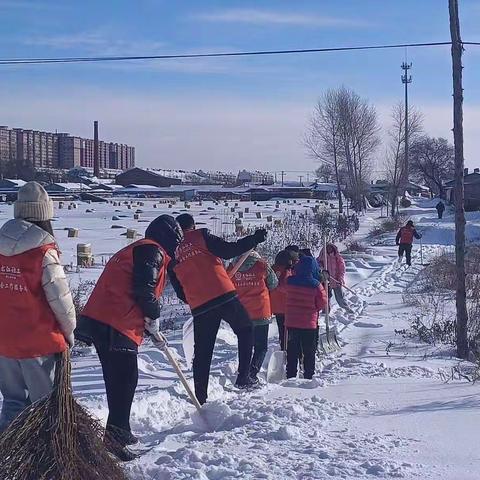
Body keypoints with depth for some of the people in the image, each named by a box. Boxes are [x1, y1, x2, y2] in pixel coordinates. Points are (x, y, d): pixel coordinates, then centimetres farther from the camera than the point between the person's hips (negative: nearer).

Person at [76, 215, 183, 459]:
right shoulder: (152, 251, -3)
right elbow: (144, 288, -17)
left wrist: (150, 328, 27)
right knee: (125, 380, -7)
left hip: (100, 322, 10)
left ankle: (119, 431, 27)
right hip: (115, 327, -10)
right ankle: (115, 437, -9)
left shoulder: (136, 250, 29)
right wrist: (153, 318, 0)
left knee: (119, 380, 18)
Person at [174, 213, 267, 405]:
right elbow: (228, 251, -7)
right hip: (224, 296, -3)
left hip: (199, 307, 3)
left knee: (202, 353, 12)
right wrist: (254, 239, 1)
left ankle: (200, 397, 11)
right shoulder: (201, 236, 1)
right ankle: (243, 375, 6)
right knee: (245, 330, 18)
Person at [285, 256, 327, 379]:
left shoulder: (290, 281, -4)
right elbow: (323, 303, -5)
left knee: (292, 351, 13)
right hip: (309, 324, -3)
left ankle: (290, 375, 16)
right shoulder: (316, 285, -14)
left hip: (291, 322, 3)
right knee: (309, 352, 9)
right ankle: (309, 375, 11)